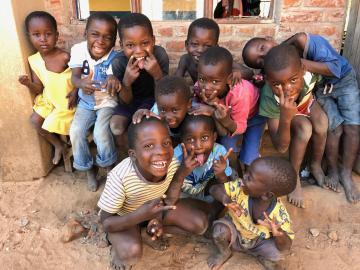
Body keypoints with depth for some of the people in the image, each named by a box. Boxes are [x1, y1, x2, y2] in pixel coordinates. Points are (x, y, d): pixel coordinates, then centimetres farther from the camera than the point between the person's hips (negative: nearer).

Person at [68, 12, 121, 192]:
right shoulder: (78, 50, -14)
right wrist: (81, 84, -44)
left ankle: (108, 166, 6)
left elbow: (112, 79, -33)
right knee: (75, 131, -15)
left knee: (101, 132, -24)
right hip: (86, 102, 3)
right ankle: (88, 169, 9)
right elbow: (74, 77, -19)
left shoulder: (114, 58, -21)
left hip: (107, 101, -3)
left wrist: (114, 82, -60)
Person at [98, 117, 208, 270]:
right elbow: (106, 223, -26)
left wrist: (160, 218, -18)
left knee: (200, 224, -8)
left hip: (155, 207, 4)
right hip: (124, 217, -4)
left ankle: (149, 232, 9)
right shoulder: (120, 177, -38)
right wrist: (139, 215, -42)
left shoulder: (173, 165, -25)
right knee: (132, 252, -32)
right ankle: (118, 247, 5)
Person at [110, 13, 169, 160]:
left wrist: (157, 74, -39)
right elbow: (126, 101, -16)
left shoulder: (160, 55, -26)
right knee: (115, 126, -20)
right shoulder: (118, 62, -23)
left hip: (152, 98, -1)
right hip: (131, 100, 2)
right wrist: (126, 82, -36)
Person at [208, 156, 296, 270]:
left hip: (260, 241, -1)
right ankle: (224, 253, 7)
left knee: (276, 259, -26)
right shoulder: (239, 187, -29)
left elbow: (286, 246, -23)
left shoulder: (279, 213, -30)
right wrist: (225, 199, -45)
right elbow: (214, 189, -21)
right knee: (220, 230, -30)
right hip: (235, 231, 1)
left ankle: (262, 257, 14)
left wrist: (280, 235, -49)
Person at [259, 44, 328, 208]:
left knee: (321, 125, -21)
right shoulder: (269, 98, -44)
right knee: (304, 129, -28)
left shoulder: (310, 74, -39)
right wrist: (285, 118, -58)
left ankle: (316, 165, 8)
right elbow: (280, 147, -42)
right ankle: (294, 175, -6)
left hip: (305, 101, 4)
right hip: (284, 110, -3)